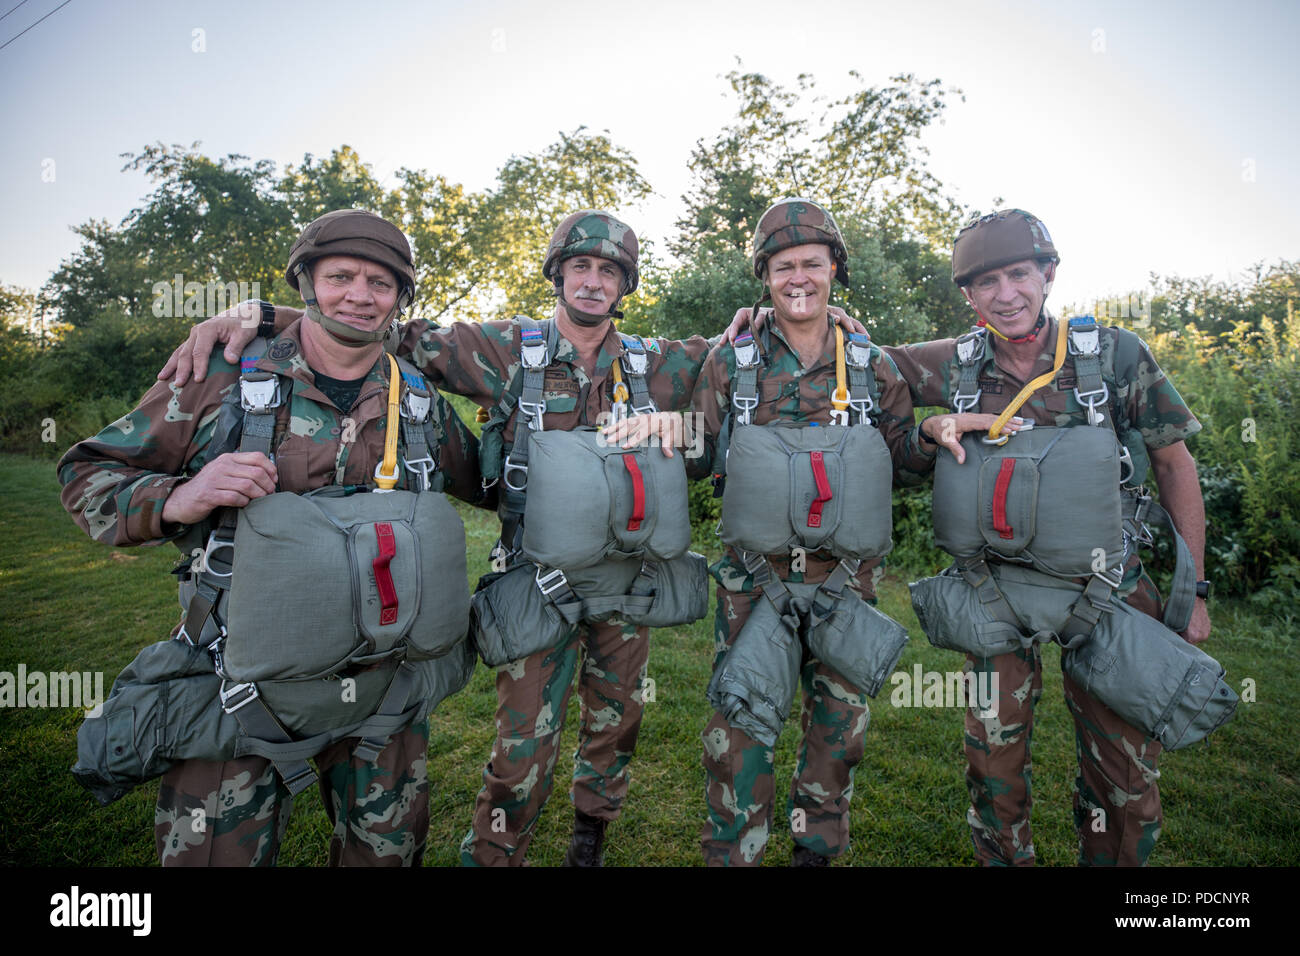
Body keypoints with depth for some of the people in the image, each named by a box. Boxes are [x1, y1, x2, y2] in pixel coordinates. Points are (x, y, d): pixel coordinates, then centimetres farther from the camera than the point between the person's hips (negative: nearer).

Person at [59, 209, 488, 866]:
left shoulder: (424, 408, 2)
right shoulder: (222, 379, -5)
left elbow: (488, 483, 18)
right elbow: (87, 474, 1)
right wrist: (177, 499, -20)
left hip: (383, 686, 3)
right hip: (240, 683, -2)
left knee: (386, 850, 17)